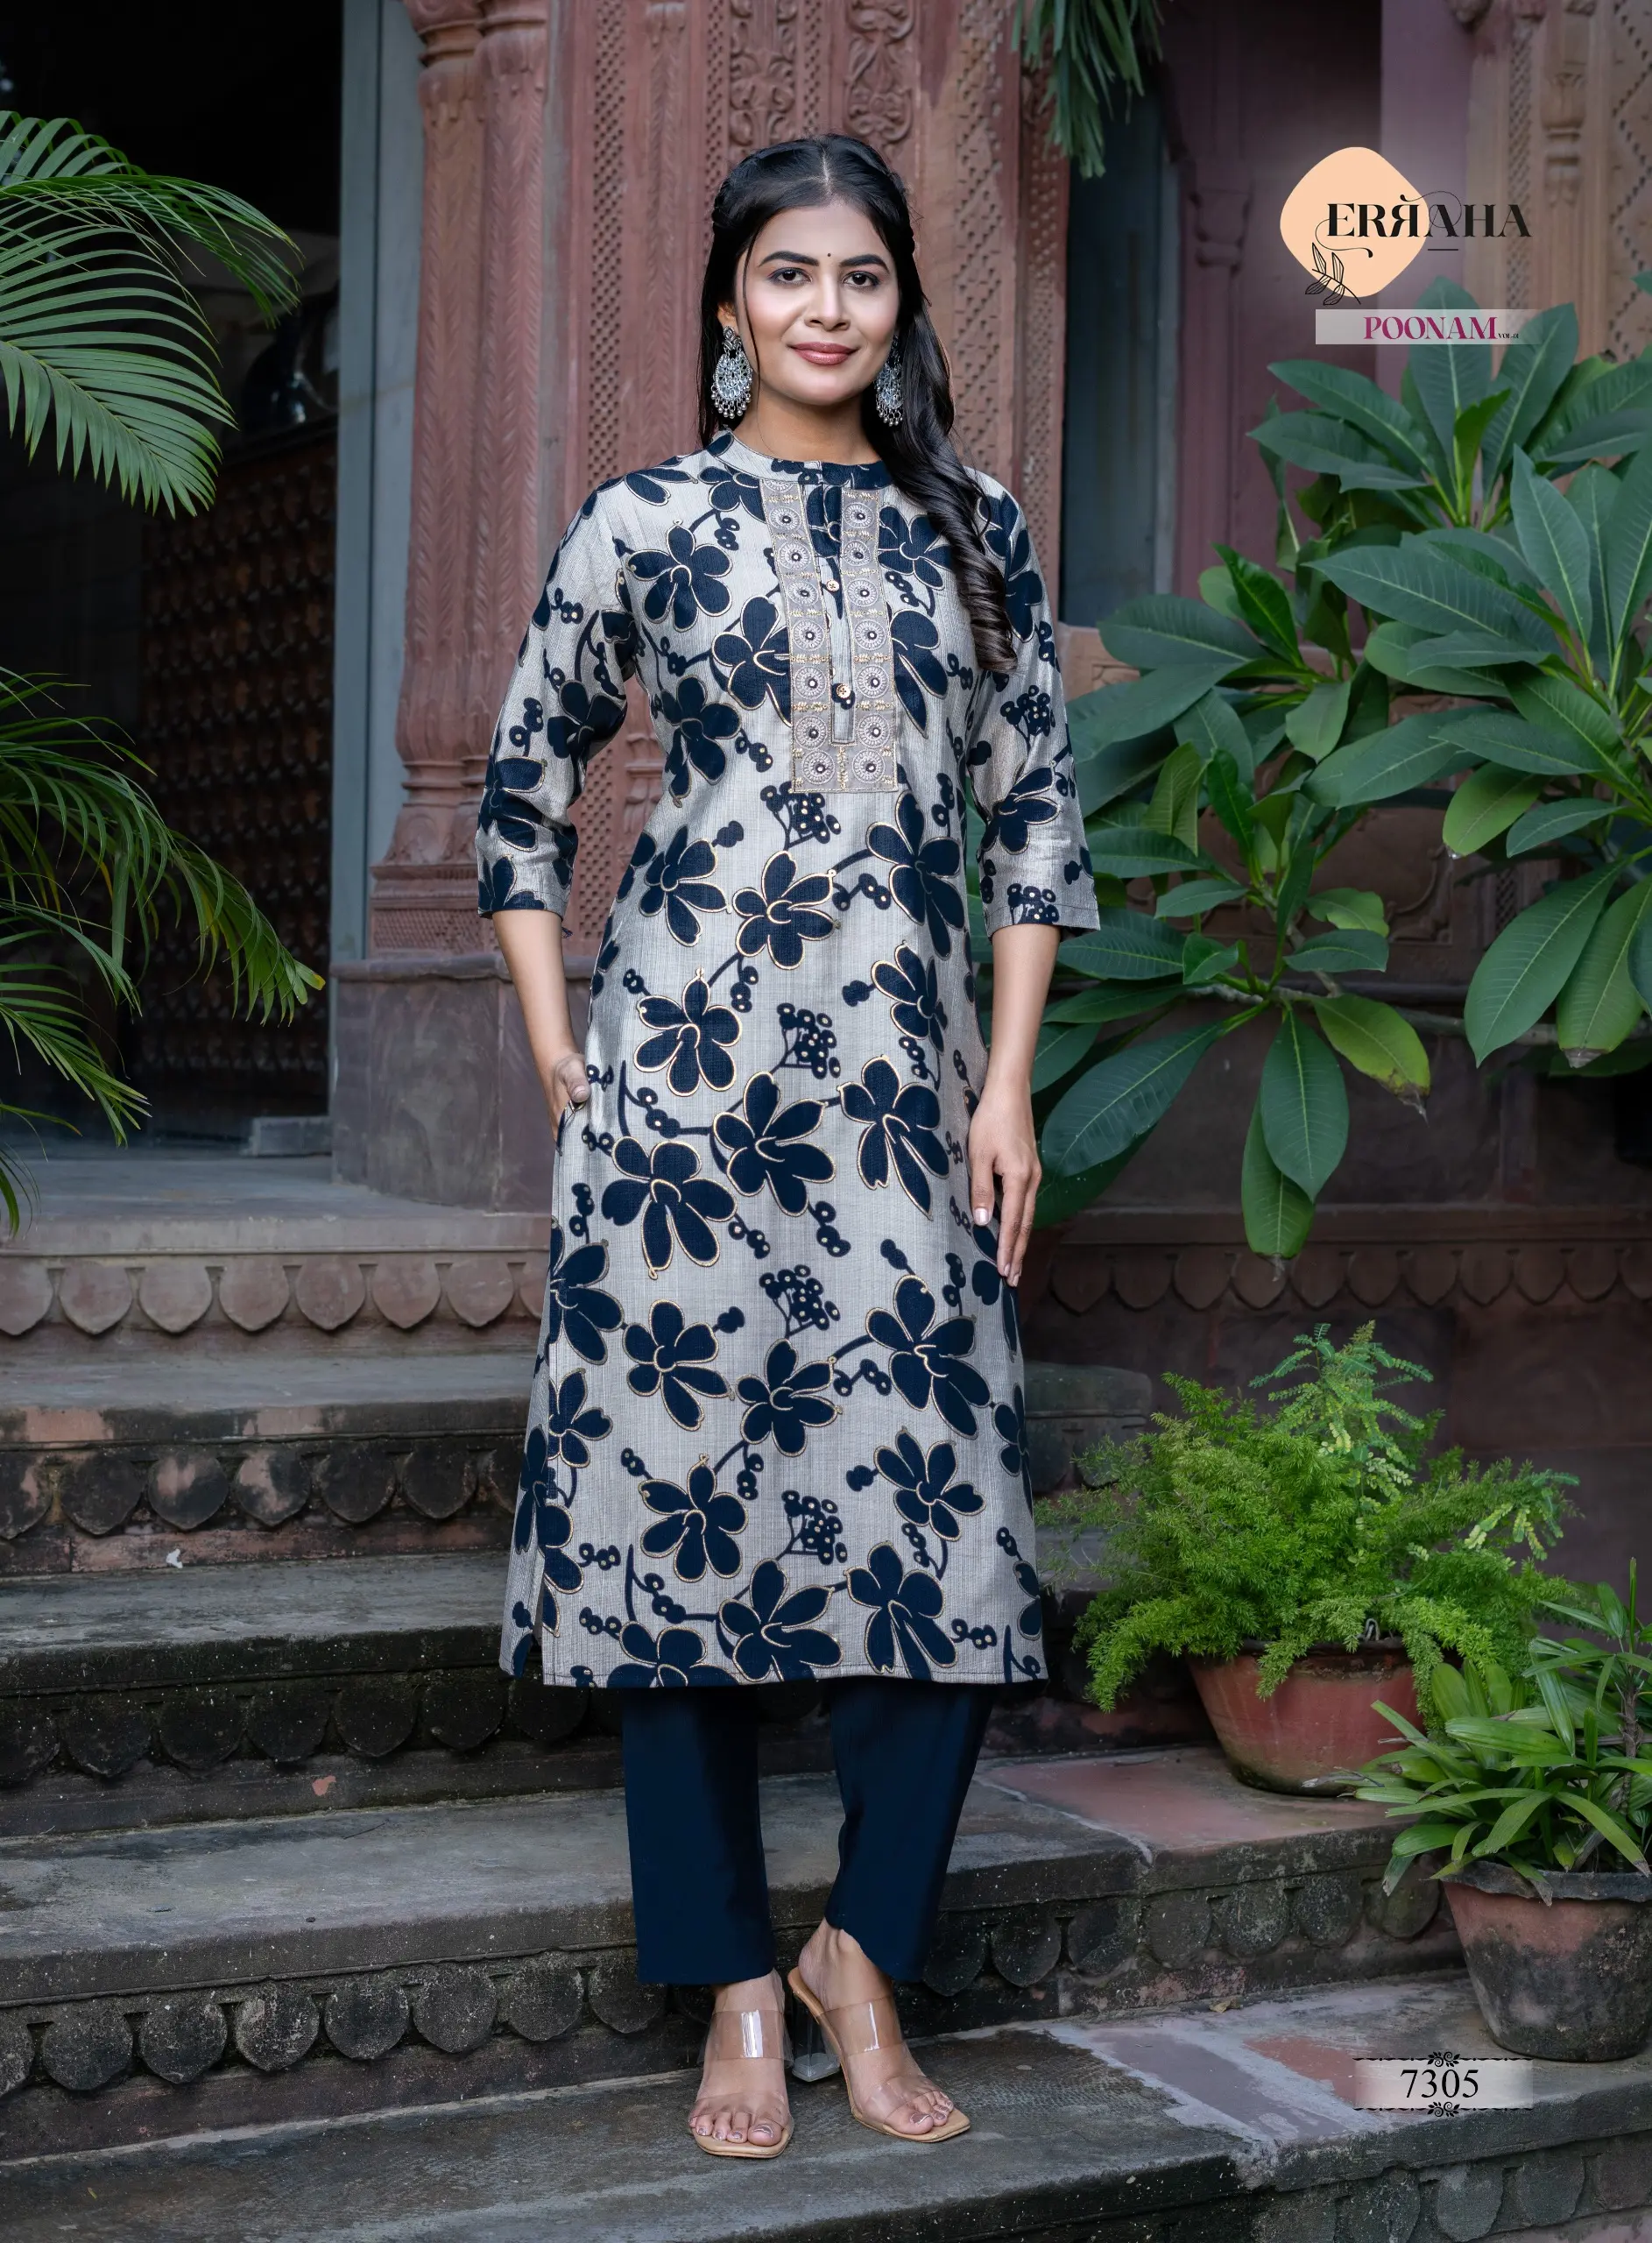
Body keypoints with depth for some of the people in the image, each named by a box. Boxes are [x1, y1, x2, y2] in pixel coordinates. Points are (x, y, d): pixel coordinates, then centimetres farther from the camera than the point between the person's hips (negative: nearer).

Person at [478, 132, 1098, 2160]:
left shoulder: (974, 531, 11)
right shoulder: (644, 523, 5)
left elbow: (1037, 813, 11)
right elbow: (524, 792, 11)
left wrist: (1008, 1081, 4)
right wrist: (557, 1053, 3)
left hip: (908, 1079, 2)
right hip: (685, 1068, -2)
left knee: (943, 1515, -3)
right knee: (683, 1492, 0)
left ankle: (863, 1950, 16)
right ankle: (737, 1992, 12)